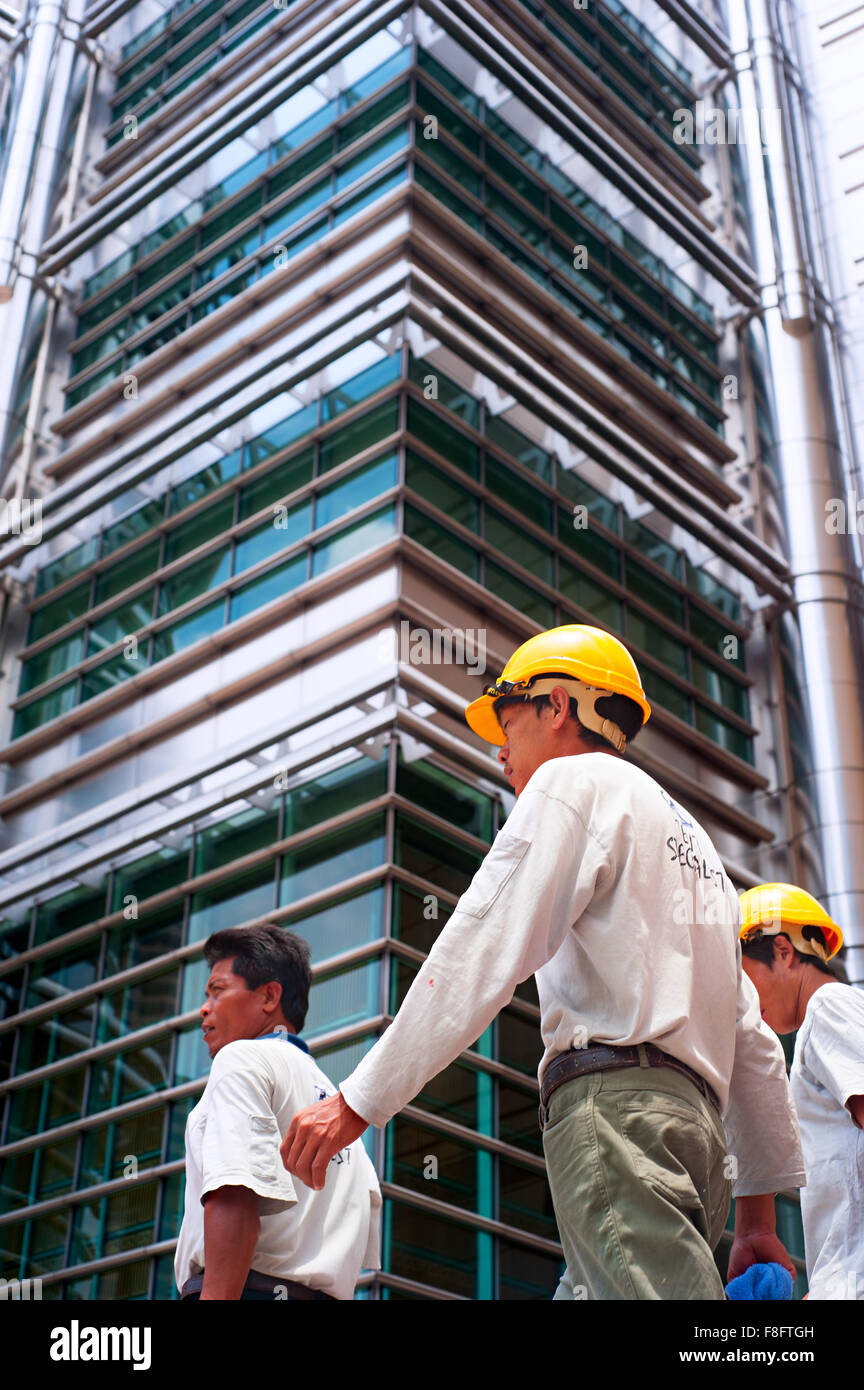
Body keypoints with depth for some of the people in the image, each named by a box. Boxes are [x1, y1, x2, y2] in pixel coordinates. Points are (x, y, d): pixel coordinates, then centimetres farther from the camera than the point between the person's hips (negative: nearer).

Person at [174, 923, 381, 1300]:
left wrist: (215, 1297, -21)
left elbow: (235, 1197, -13)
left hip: (252, 1289, -8)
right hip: (317, 1292, 8)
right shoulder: (334, 1097, 29)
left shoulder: (243, 1058, 4)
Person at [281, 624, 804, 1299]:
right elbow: (752, 1040, 26)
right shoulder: (692, 835, 32)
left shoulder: (572, 781, 6)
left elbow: (479, 956, -8)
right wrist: (758, 1215, 26)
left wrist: (357, 1102, -7)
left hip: (615, 1098, -9)